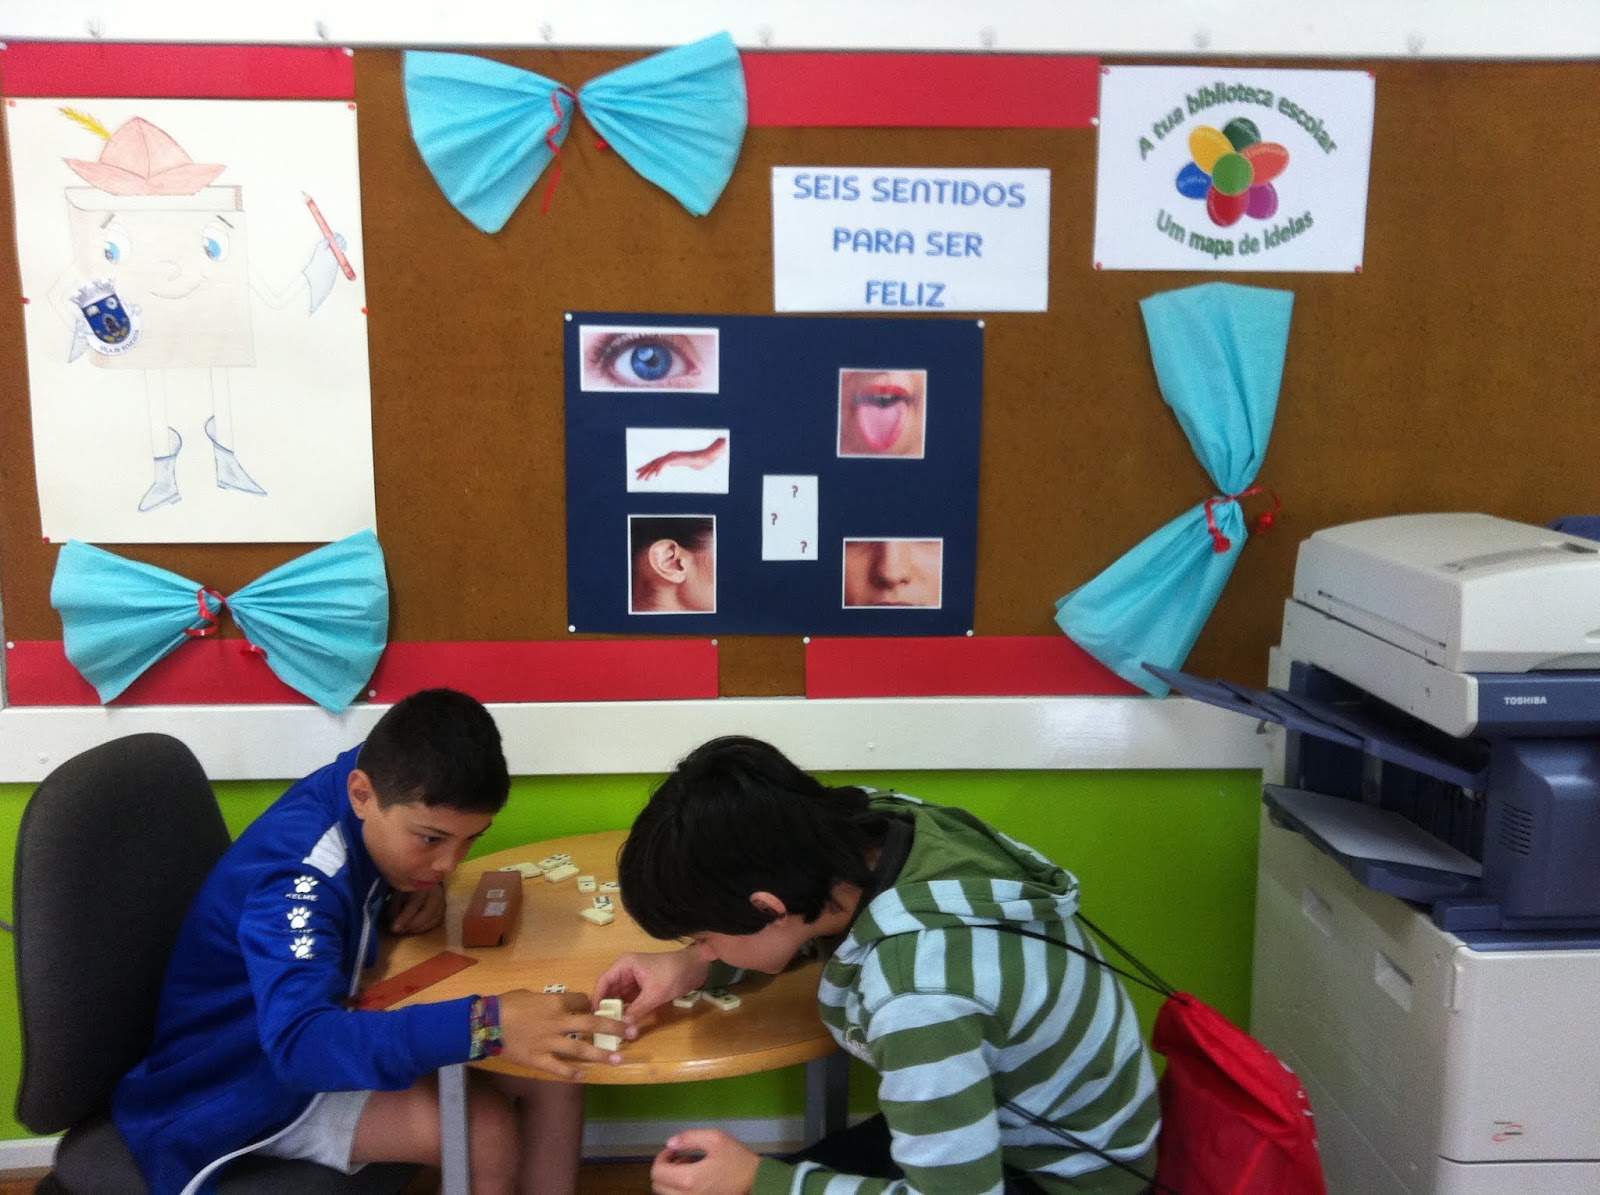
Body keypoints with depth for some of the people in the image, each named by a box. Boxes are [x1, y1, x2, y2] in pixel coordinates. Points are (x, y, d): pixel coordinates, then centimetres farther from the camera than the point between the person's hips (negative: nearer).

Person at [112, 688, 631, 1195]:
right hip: (245, 1079, -7)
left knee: (554, 1068, -6)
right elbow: (298, 1041, -48)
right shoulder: (298, 875, -34)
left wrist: (421, 887, -14)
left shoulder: (375, 774, -13)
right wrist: (484, 1024, -58)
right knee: (485, 1130, -26)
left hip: (331, 1019, 7)